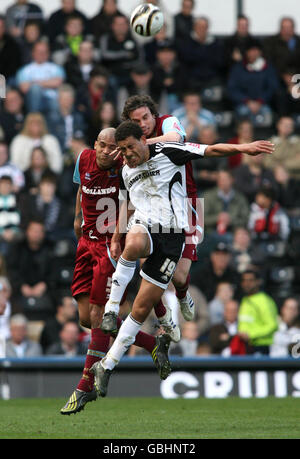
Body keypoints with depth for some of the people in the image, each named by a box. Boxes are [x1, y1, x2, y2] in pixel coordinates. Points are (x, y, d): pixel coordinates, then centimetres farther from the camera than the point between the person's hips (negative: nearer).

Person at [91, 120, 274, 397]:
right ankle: (111, 309, -29)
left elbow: (211, 150, -6)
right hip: (143, 227, 2)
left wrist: (242, 148, -20)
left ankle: (106, 366, 4)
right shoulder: (127, 171, 14)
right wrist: (116, 238, 32)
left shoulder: (168, 153, -3)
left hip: (171, 237, -2)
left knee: (143, 307, -4)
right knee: (134, 244, -40)